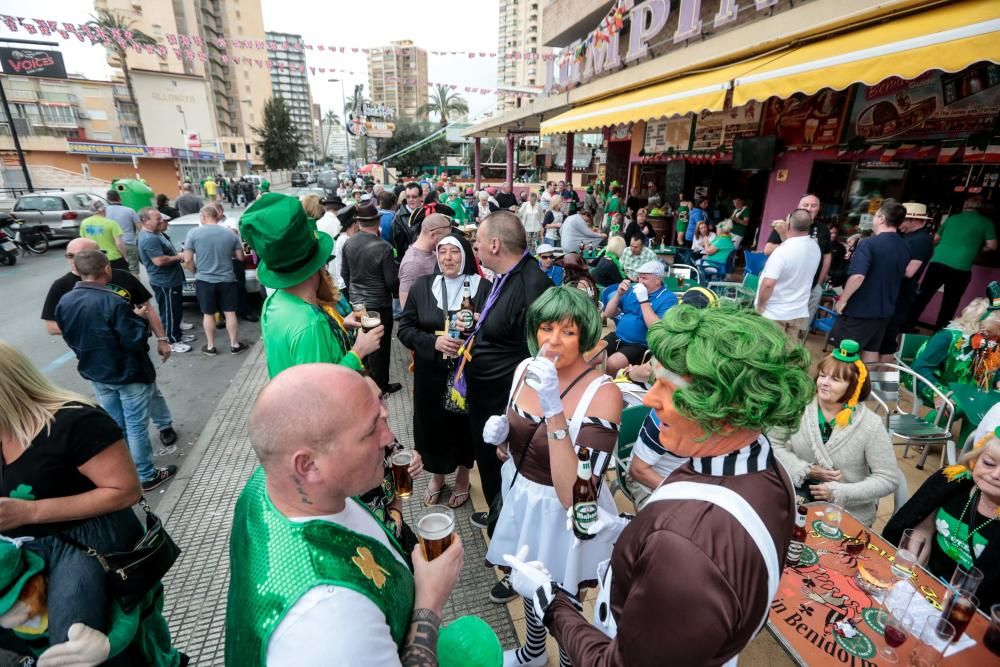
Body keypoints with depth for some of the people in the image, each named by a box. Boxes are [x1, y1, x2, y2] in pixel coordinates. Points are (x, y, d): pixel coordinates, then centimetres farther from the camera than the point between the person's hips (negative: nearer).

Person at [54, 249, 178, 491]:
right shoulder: (113, 302, -26)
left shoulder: (64, 302, -3)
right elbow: (135, 340, -23)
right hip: (129, 373, -7)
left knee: (114, 424, 21)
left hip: (96, 373, 7)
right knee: (136, 425, 5)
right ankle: (146, 476, 17)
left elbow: (71, 339, 9)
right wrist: (139, 318, -8)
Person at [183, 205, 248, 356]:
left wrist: (196, 272, 10)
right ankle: (234, 345, 15)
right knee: (230, 313, 8)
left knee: (208, 314, 10)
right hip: (227, 280, 1)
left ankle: (210, 347, 19)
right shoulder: (230, 234, -2)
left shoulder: (193, 233, -7)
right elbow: (240, 257, 4)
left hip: (204, 280, -1)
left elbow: (188, 260, -7)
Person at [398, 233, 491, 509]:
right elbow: (405, 328, -1)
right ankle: (437, 475, 41)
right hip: (431, 374, 2)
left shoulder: (483, 287, -7)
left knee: (465, 425, 12)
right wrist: (433, 341, -17)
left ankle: (462, 477, 40)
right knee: (433, 425, 13)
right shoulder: (422, 285, 0)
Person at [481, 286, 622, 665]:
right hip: (520, 496, 6)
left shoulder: (603, 393, -27)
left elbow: (575, 495, -33)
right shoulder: (525, 368, -9)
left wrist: (554, 409, -41)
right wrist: (499, 435, -16)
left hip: (566, 517, -5)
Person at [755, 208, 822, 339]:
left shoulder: (782, 251, -23)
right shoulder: (815, 248, 1)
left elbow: (768, 284, -28)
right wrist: (784, 235, 17)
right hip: (799, 312, 6)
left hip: (774, 313, -6)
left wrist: (759, 306, -13)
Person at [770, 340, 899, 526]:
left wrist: (840, 492, -19)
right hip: (801, 488, 1)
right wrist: (805, 470, -17)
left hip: (849, 511, -1)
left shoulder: (871, 425, -14)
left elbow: (888, 479, -9)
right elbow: (772, 444, -5)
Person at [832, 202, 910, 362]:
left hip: (860, 308, -7)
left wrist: (842, 300, -18)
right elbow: (900, 276, 20)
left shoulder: (869, 243, -18)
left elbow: (857, 277, -27)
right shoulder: (905, 248, 7)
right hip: (884, 309, 7)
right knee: (872, 349, 16)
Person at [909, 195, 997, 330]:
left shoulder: (952, 218, 15)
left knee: (922, 295, 7)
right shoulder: (986, 222, 6)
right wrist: (976, 247, 24)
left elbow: (936, 239, 24)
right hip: (961, 268, -2)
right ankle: (939, 332, 12)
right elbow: (992, 245, 4)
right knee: (950, 304, 8)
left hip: (938, 262, 2)